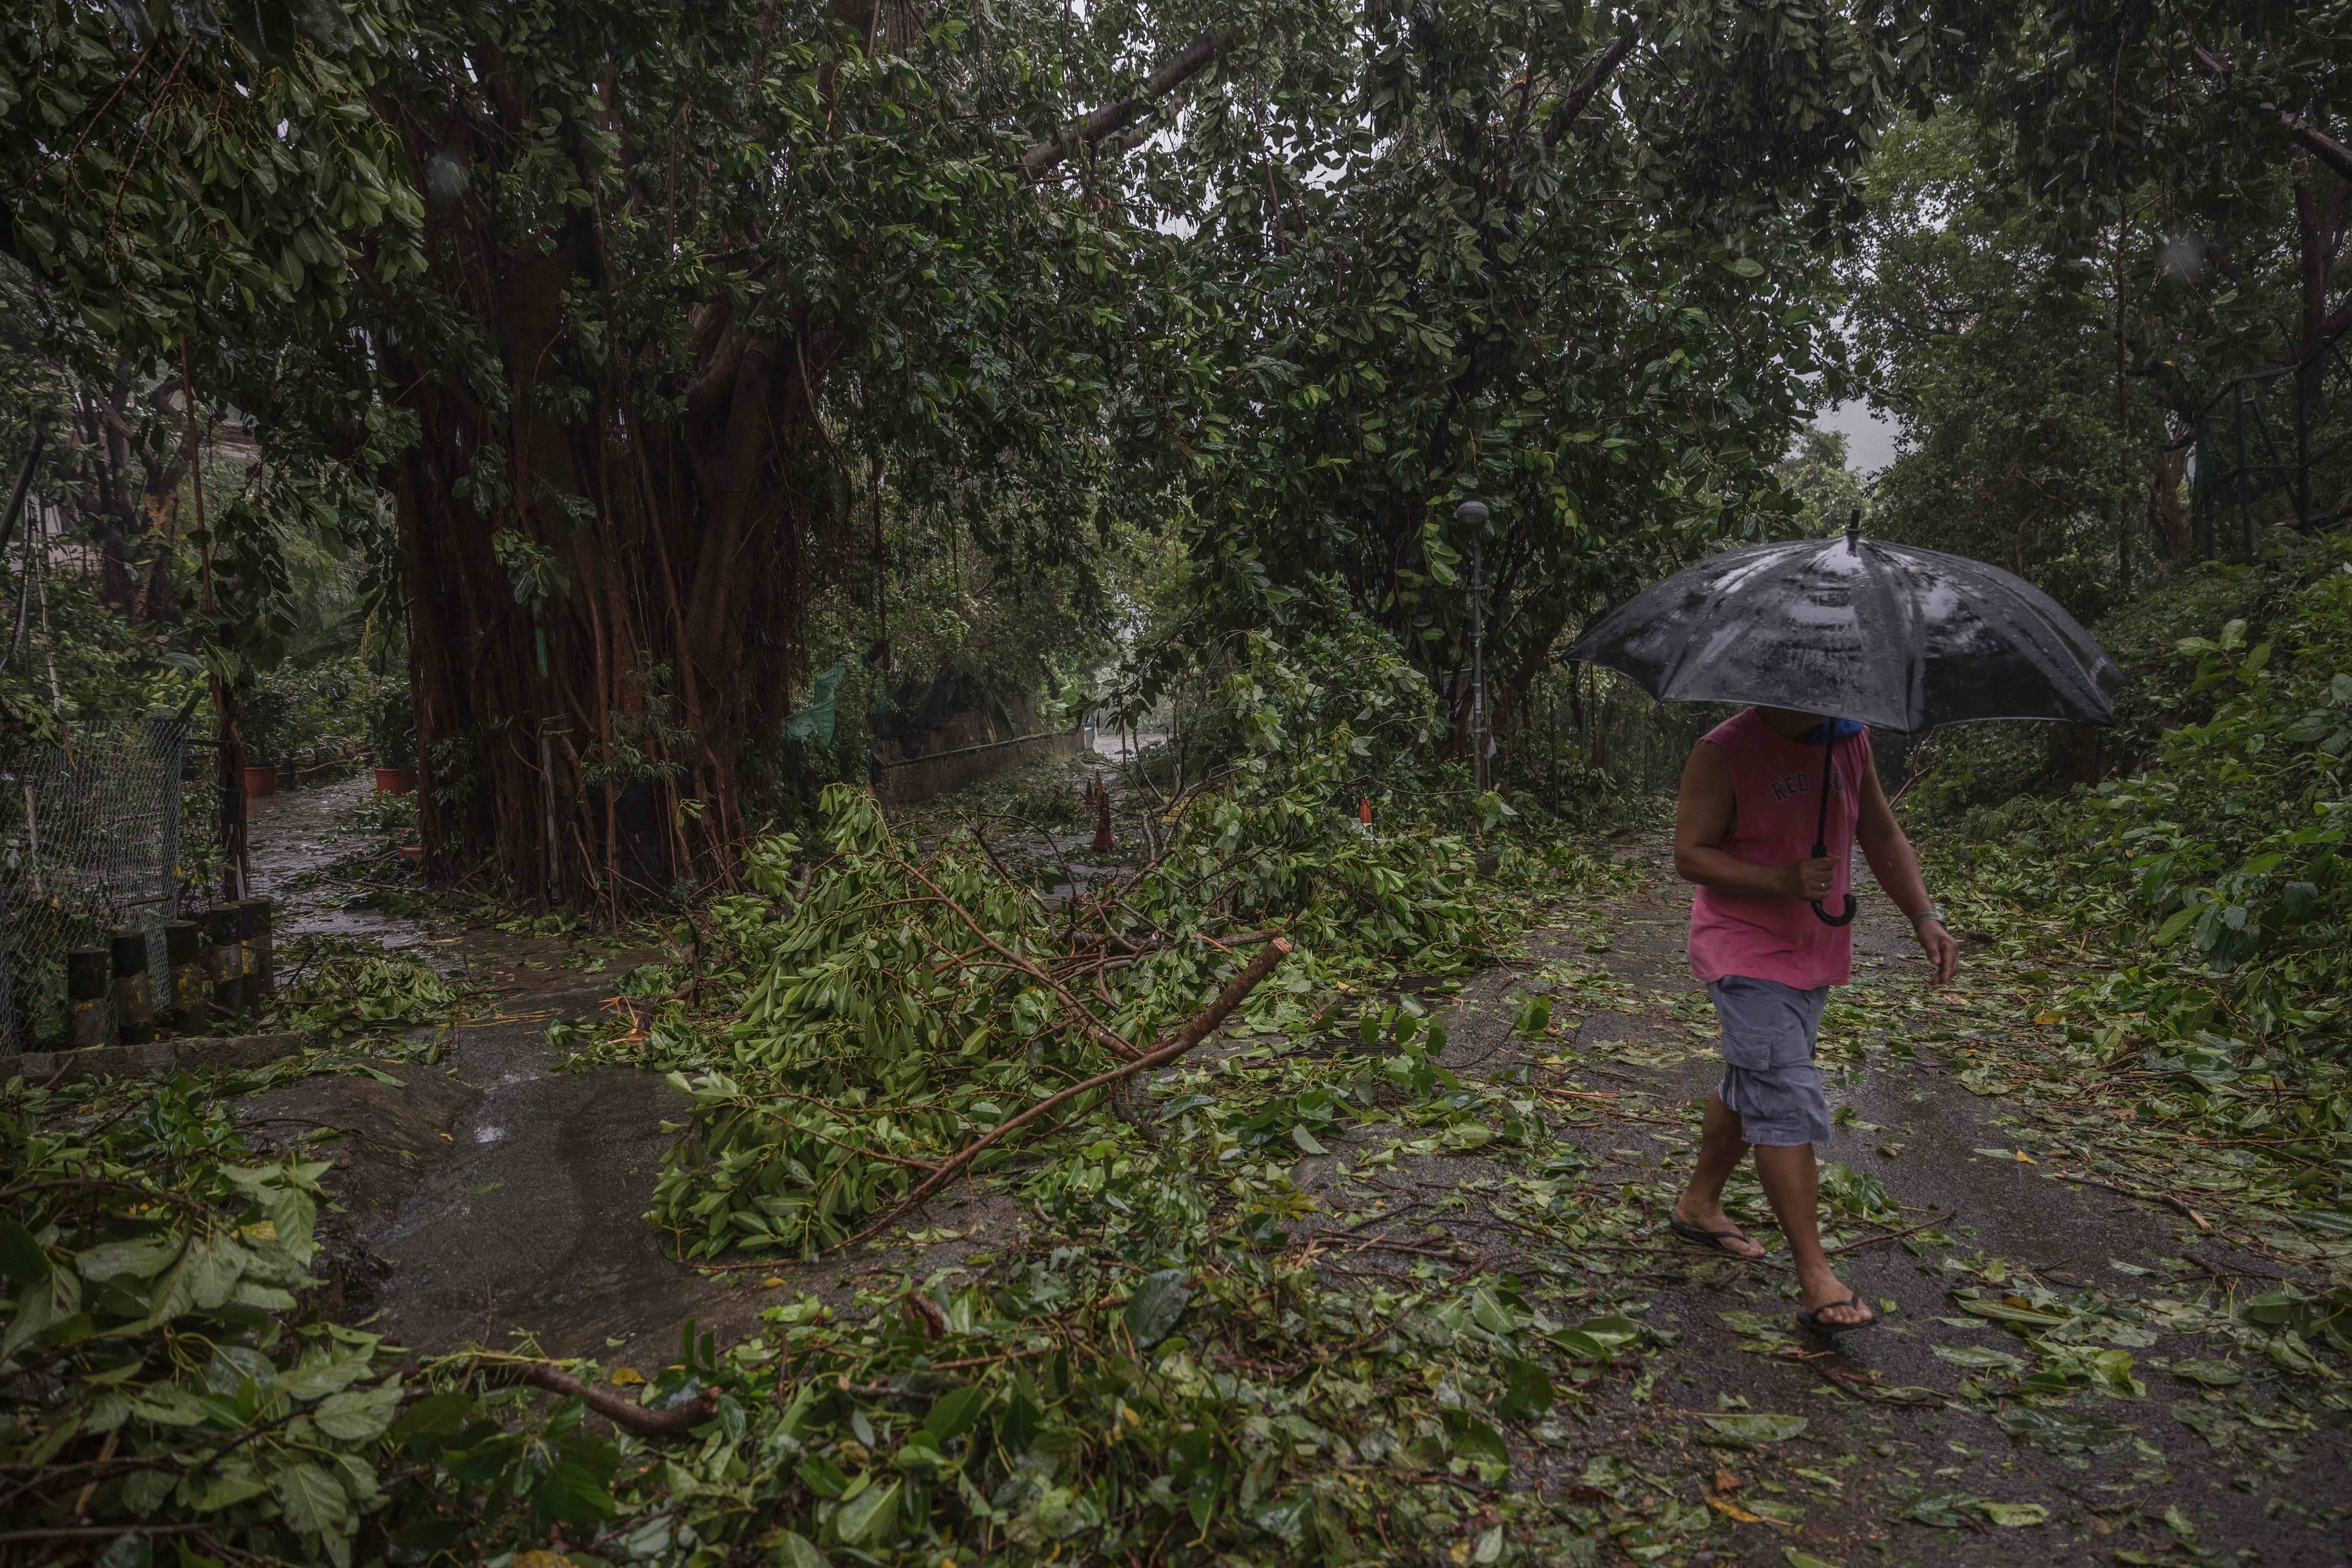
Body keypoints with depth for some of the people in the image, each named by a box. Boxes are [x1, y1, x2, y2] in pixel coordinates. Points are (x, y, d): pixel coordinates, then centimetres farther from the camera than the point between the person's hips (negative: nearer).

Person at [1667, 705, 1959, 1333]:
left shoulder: (1849, 739, 3)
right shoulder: (1724, 752, -18)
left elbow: (1883, 839, 11)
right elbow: (1689, 856, -18)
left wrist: (1924, 917, -1)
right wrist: (1784, 880, -29)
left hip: (1813, 952, 7)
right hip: (1746, 956, -7)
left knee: (1750, 1087, 17)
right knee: (1788, 1101, -11)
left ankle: (1699, 1205, 35)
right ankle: (1815, 1276, -5)